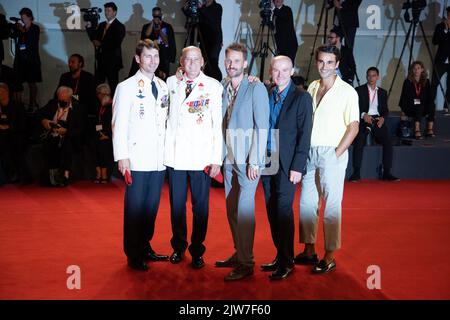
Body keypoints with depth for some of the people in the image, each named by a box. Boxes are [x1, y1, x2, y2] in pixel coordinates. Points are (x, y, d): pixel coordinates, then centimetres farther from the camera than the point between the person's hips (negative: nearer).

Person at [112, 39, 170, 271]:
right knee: (135, 207, 1)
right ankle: (133, 255, 12)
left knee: (152, 206, 12)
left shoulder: (163, 87, 13)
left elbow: (166, 120, 15)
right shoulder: (127, 87, -3)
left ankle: (145, 247, 25)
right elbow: (119, 125, -7)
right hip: (137, 159, -5)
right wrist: (122, 157, -13)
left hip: (159, 159, 5)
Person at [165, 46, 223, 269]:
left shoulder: (214, 86, 0)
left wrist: (217, 159, -6)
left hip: (202, 157, -2)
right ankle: (178, 247, 25)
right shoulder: (171, 83, 8)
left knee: (200, 206, 3)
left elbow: (218, 124, -2)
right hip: (175, 156, 2)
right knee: (176, 204, 9)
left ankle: (197, 251, 16)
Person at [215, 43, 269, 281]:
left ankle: (246, 263, -1)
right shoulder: (223, 88, 9)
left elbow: (262, 127, -11)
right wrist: (220, 156, 5)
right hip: (229, 158, 6)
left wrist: (254, 162, -15)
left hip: (248, 160, -6)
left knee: (244, 209, -8)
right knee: (232, 209, 11)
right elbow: (222, 124, 13)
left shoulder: (256, 88, -7)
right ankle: (238, 254, 23)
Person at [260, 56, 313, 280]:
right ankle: (280, 256, 21)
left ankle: (287, 262, 2)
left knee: (283, 209, -7)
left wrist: (297, 167, -13)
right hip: (266, 161, 6)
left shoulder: (301, 98, -5)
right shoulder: (265, 95, 10)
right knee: (272, 211, 10)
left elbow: (304, 135, -9)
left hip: (287, 164, -5)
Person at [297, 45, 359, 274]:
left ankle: (329, 257, 5)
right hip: (309, 152, 6)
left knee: (331, 205, -2)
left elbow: (353, 127, -8)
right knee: (307, 203, 10)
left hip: (332, 153, -6)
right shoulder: (312, 88, 11)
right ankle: (309, 251, 21)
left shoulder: (347, 91, -6)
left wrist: (336, 154, -12)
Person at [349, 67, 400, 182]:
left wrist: (383, 118, -9)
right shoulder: (359, 90, 9)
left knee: (388, 142, -21)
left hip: (378, 120, 3)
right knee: (359, 142, -28)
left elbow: (385, 110, 14)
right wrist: (363, 115, -18)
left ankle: (386, 173, -15)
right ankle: (356, 173, -23)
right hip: (363, 120, -2)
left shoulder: (382, 92, 18)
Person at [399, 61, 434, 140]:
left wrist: (429, 110, -13)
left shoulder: (426, 81, 5)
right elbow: (404, 97, -6)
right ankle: (417, 131, -38)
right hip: (410, 107, -3)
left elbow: (429, 97, 3)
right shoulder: (407, 81, -5)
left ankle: (430, 130, -27)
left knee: (431, 106, -28)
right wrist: (403, 112, -13)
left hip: (423, 107, 3)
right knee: (419, 108, -35)